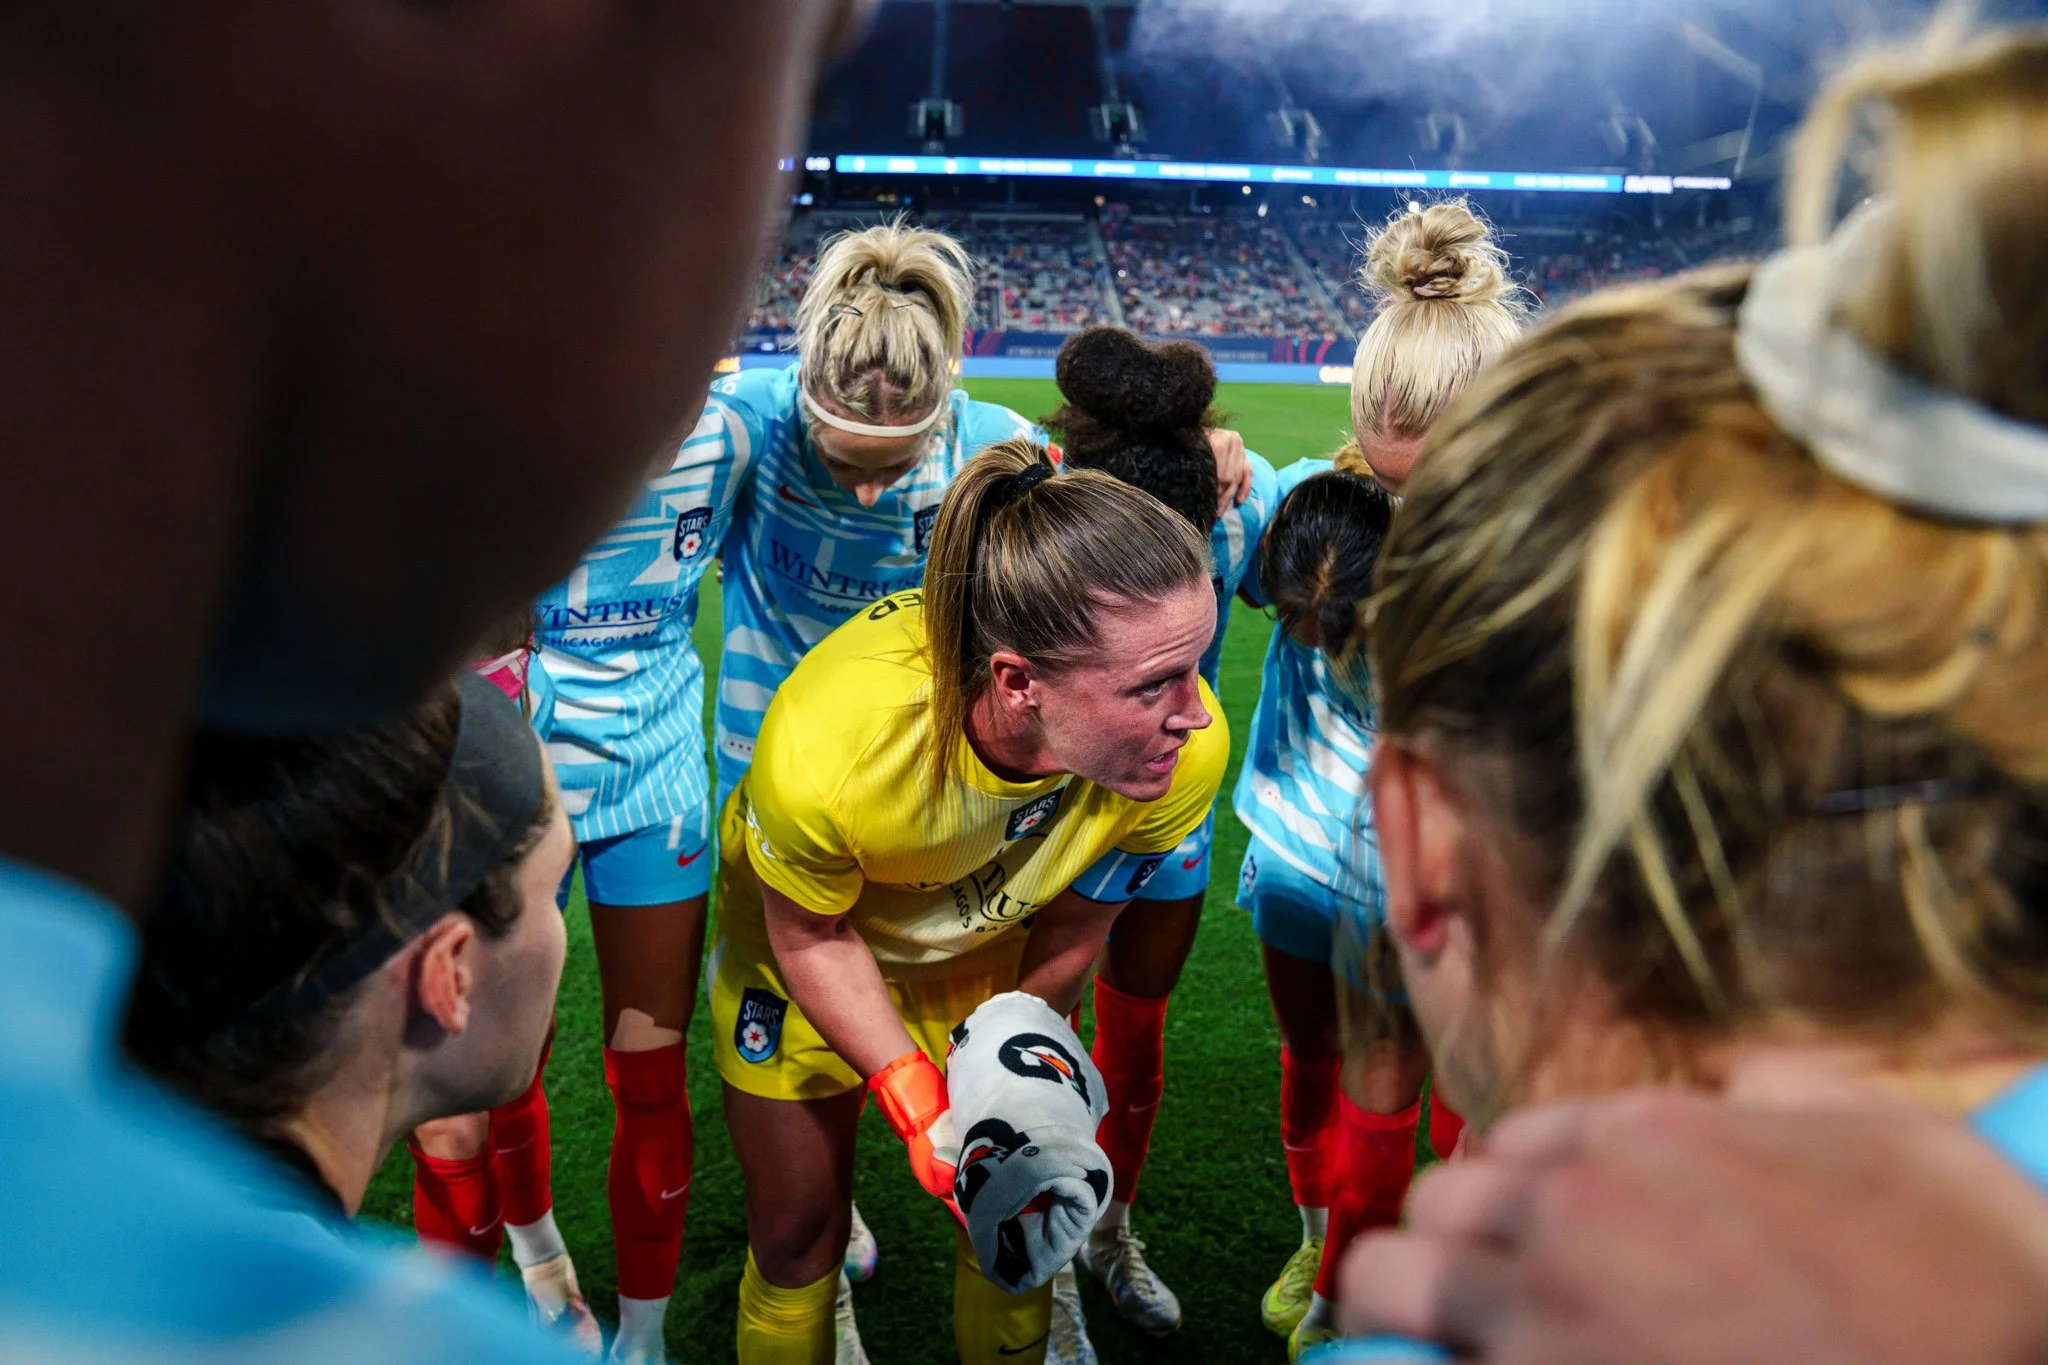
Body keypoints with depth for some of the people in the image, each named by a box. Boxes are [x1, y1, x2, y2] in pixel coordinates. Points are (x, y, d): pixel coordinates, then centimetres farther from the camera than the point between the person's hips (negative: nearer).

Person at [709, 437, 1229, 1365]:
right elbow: (810, 937, -20)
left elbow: (1070, 934, -14)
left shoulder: (1187, 751, -34)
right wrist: (917, 1102, -26)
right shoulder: (826, 747, -43)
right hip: (807, 923, -2)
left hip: (989, 941, 2)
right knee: (796, 1227, 12)